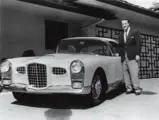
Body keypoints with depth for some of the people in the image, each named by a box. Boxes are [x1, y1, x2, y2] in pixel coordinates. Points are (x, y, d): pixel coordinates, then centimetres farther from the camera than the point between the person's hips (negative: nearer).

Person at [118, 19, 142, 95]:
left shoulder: (135, 32, 5)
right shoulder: (121, 35, 18)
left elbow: (138, 44, -2)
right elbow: (120, 46, 16)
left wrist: (137, 54, -9)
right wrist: (119, 54, 6)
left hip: (132, 56, -5)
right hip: (124, 57, 5)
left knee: (134, 73, -9)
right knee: (125, 73, 1)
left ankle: (137, 88, -4)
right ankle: (129, 88, 6)